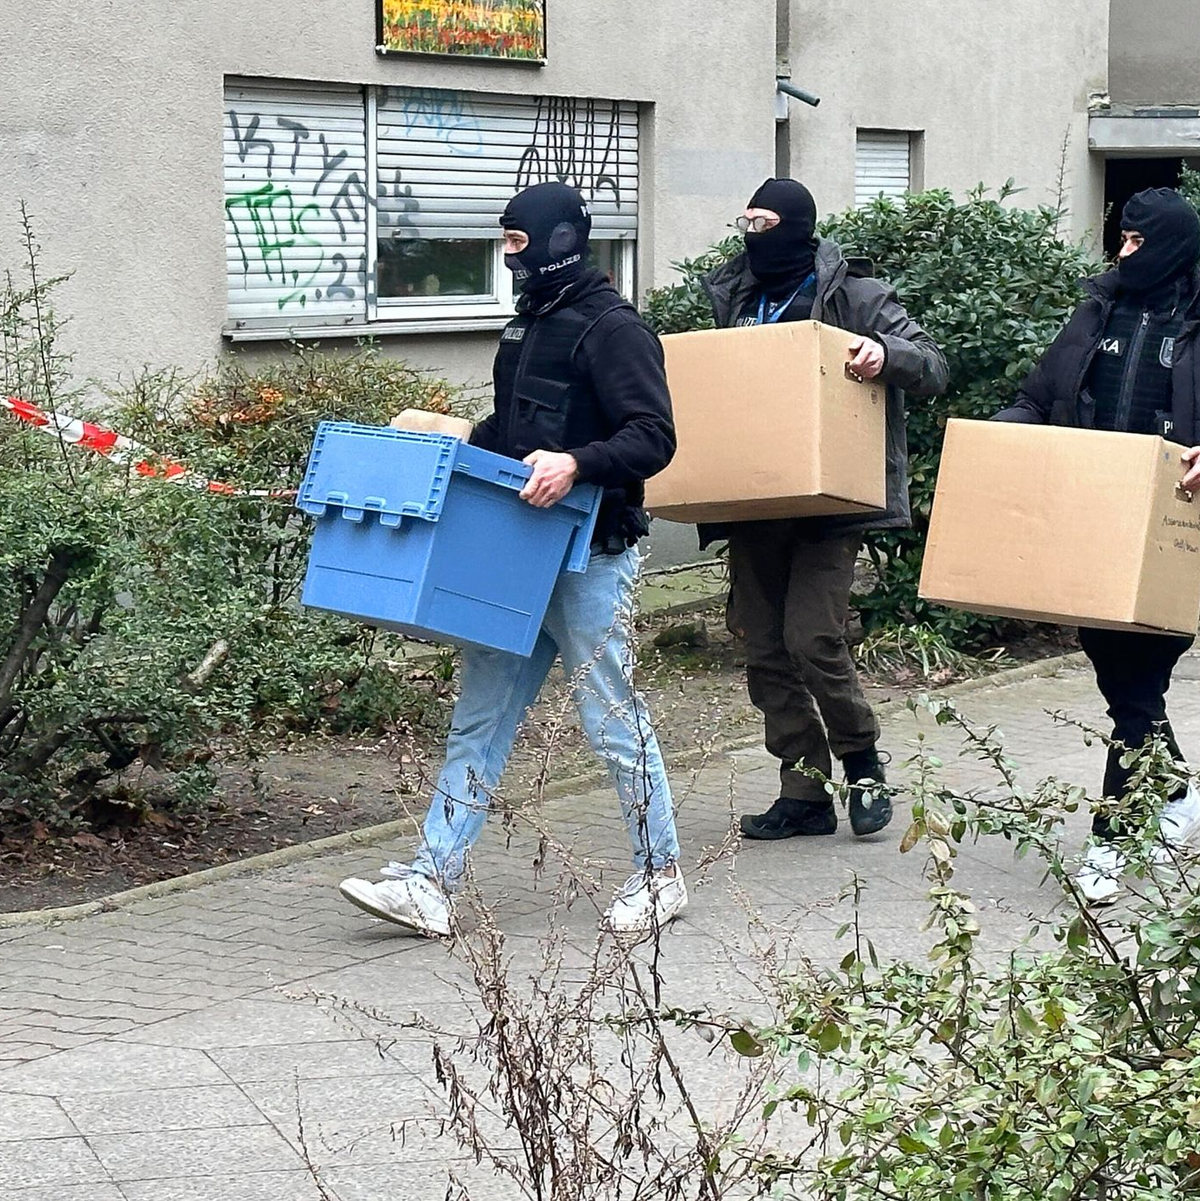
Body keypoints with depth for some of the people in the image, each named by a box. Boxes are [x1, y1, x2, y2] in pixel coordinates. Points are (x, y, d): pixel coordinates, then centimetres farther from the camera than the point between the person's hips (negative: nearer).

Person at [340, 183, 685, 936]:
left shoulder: (612, 328, -11)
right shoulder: (529, 326, 17)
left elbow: (652, 438, -20)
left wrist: (577, 464, -33)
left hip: (591, 562, -9)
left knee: (615, 722, 0)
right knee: (479, 723, 5)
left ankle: (660, 875, 15)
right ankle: (432, 885, 4)